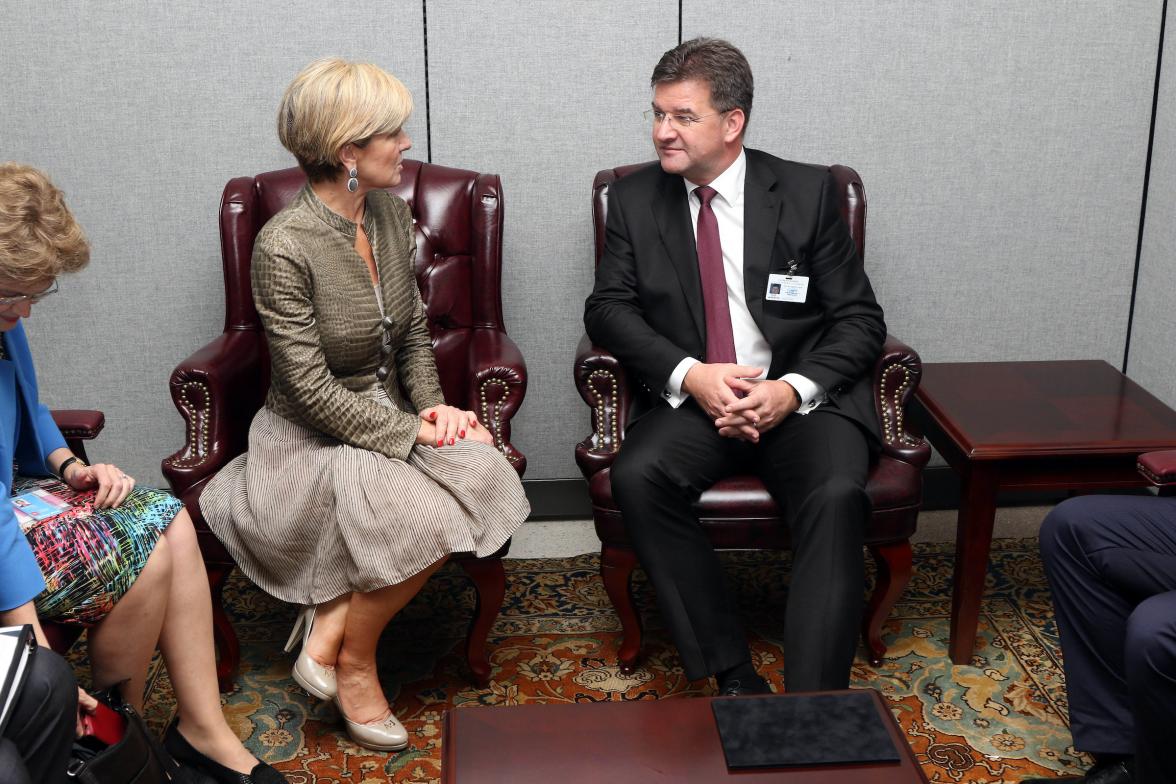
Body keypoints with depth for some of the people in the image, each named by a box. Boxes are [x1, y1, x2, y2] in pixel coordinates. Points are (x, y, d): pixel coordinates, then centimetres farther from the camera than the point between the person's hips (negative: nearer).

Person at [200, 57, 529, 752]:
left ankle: (333, 618, -8)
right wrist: (409, 434, -21)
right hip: (310, 439, -6)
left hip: (392, 415, 7)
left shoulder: (393, 215, 2)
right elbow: (312, 387, -20)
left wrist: (434, 405, -4)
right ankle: (354, 664, -2)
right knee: (427, 516, -30)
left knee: (483, 465, -24)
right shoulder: (285, 245, -19)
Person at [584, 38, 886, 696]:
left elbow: (860, 319, 2)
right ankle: (732, 674, -18)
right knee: (637, 476, -28)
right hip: (691, 397, 2)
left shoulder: (808, 192, 3)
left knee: (837, 494, -31)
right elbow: (608, 307, 2)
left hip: (801, 396, -1)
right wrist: (689, 375, -16)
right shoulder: (635, 200, 8)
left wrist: (794, 389, -17)